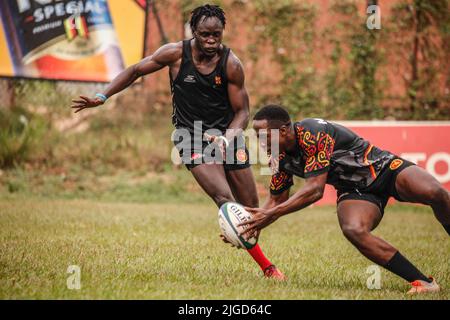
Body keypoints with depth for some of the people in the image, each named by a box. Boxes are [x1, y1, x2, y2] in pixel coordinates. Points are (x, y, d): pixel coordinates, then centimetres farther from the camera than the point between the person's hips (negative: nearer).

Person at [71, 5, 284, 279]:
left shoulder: (231, 64, -10)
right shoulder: (176, 54, -10)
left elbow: (242, 112, -4)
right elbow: (135, 71, 5)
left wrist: (226, 139, -23)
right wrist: (102, 97, -1)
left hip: (228, 133, 3)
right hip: (192, 134, -2)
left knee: (251, 207, 4)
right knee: (225, 198, -21)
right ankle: (266, 266, -20)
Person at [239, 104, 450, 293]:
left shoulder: (312, 133, -26)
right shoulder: (280, 159, -1)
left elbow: (315, 190, -29)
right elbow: (276, 200, 12)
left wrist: (272, 213, -29)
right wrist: (254, 225, -5)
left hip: (383, 168, -5)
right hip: (355, 190, 6)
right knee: (353, 230, -30)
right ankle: (422, 282, -26)